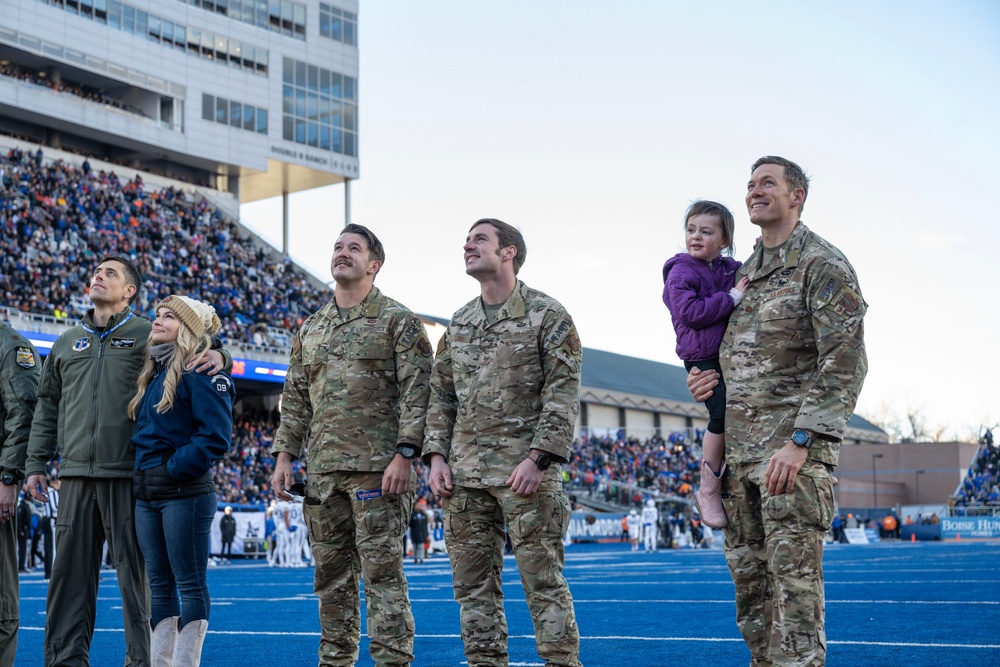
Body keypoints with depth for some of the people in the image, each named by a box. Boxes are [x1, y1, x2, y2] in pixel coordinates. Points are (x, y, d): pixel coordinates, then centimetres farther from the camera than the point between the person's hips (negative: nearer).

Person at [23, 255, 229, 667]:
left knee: (135, 570, -1)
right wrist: (35, 464, 15)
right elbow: (47, 407, 21)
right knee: (70, 570, 4)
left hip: (128, 475, -4)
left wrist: (217, 357, -17)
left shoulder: (149, 336, 5)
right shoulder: (67, 343, 17)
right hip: (76, 475, 4)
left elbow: (197, 353, 7)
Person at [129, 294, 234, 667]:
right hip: (146, 496, 9)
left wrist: (175, 468, -16)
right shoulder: (155, 375, 17)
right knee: (159, 585, 11)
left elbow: (215, 437, -17)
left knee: (190, 584, -3)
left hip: (184, 493, -9)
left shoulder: (201, 374, -8)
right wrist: (142, 472, 8)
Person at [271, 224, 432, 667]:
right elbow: (295, 399, 20)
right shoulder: (310, 330, 18)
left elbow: (416, 393, -7)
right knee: (331, 574, 9)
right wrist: (284, 455, 11)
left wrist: (404, 454, -16)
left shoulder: (398, 321, 0)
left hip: (377, 467, -6)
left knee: (382, 570, -6)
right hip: (323, 471, 6)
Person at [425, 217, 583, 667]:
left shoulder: (547, 316, -2)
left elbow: (562, 395, -8)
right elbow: (441, 396, 18)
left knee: (543, 580, -4)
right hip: (466, 474, 6)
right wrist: (437, 455, 5)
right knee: (473, 583, 7)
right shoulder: (459, 323, 16)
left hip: (525, 470, -6)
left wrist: (537, 458, -17)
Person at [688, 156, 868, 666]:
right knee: (749, 575, 10)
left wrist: (800, 442, -22)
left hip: (794, 450, -8)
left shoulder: (823, 265, -7)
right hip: (741, 448, 8)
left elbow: (845, 363, -15)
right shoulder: (745, 273, 19)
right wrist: (711, 376, 9)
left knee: (794, 577, -10)